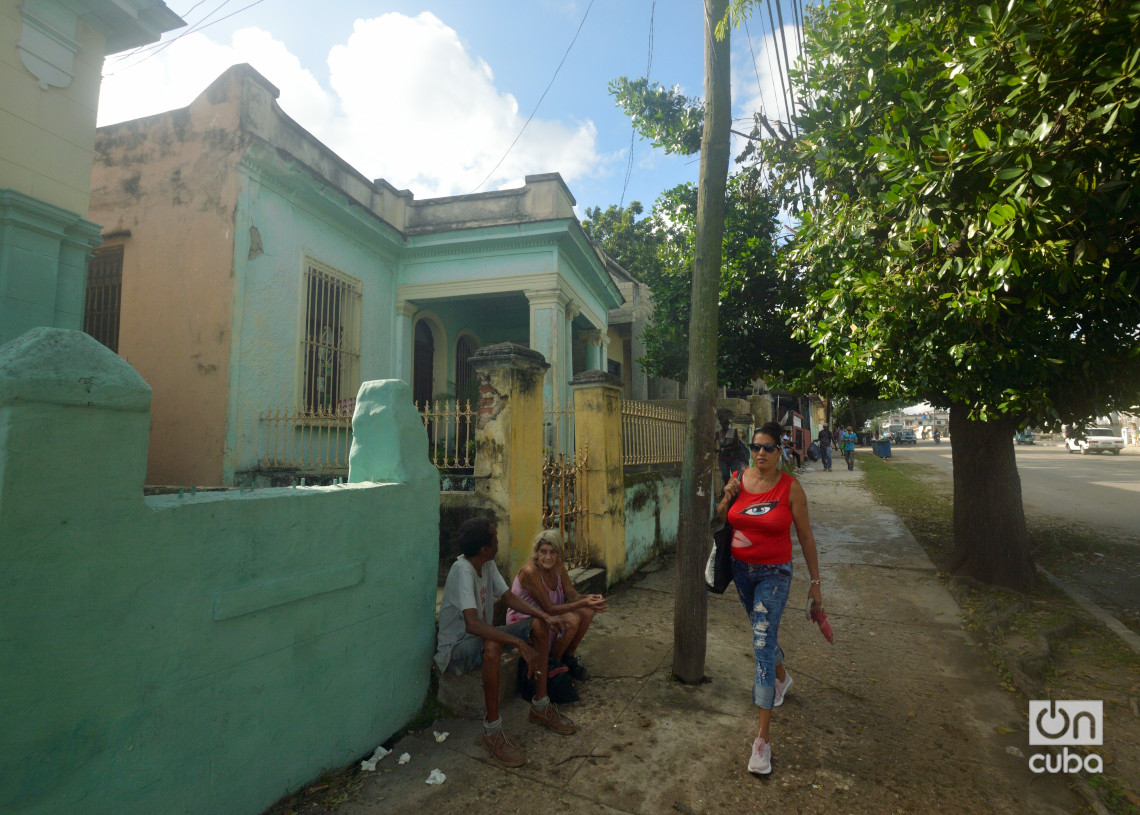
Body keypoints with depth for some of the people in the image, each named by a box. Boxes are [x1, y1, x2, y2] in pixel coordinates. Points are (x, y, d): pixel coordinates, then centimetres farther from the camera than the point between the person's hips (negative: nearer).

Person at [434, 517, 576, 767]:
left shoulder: (487, 564, -3)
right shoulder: (462, 571, -30)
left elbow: (508, 597, 5)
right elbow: (472, 623, -42)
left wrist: (544, 615, -10)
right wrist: (519, 643, -45)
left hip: (481, 635, 9)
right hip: (455, 648, -9)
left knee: (539, 625, -2)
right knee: (492, 646, -41)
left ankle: (541, 707, 6)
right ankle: (492, 731, -24)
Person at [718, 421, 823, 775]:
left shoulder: (790, 488, -12)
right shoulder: (738, 480, -4)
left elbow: (805, 537, -6)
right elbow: (719, 521, 6)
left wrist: (815, 582, -3)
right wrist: (726, 498, -14)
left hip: (774, 573, -4)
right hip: (741, 569, 4)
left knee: (763, 642, -10)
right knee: (764, 631, 24)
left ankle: (763, 736, -3)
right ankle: (782, 676, 55)